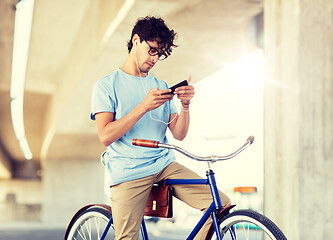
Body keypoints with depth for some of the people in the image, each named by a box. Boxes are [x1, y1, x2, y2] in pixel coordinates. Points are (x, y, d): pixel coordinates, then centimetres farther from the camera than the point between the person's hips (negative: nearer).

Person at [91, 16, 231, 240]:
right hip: (128, 173, -4)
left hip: (166, 165, 4)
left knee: (222, 204, -14)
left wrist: (185, 105, -10)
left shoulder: (161, 86, 17)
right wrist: (144, 106, -16)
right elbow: (106, 136, -10)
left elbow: (179, 134, 9)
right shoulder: (107, 85, 4)